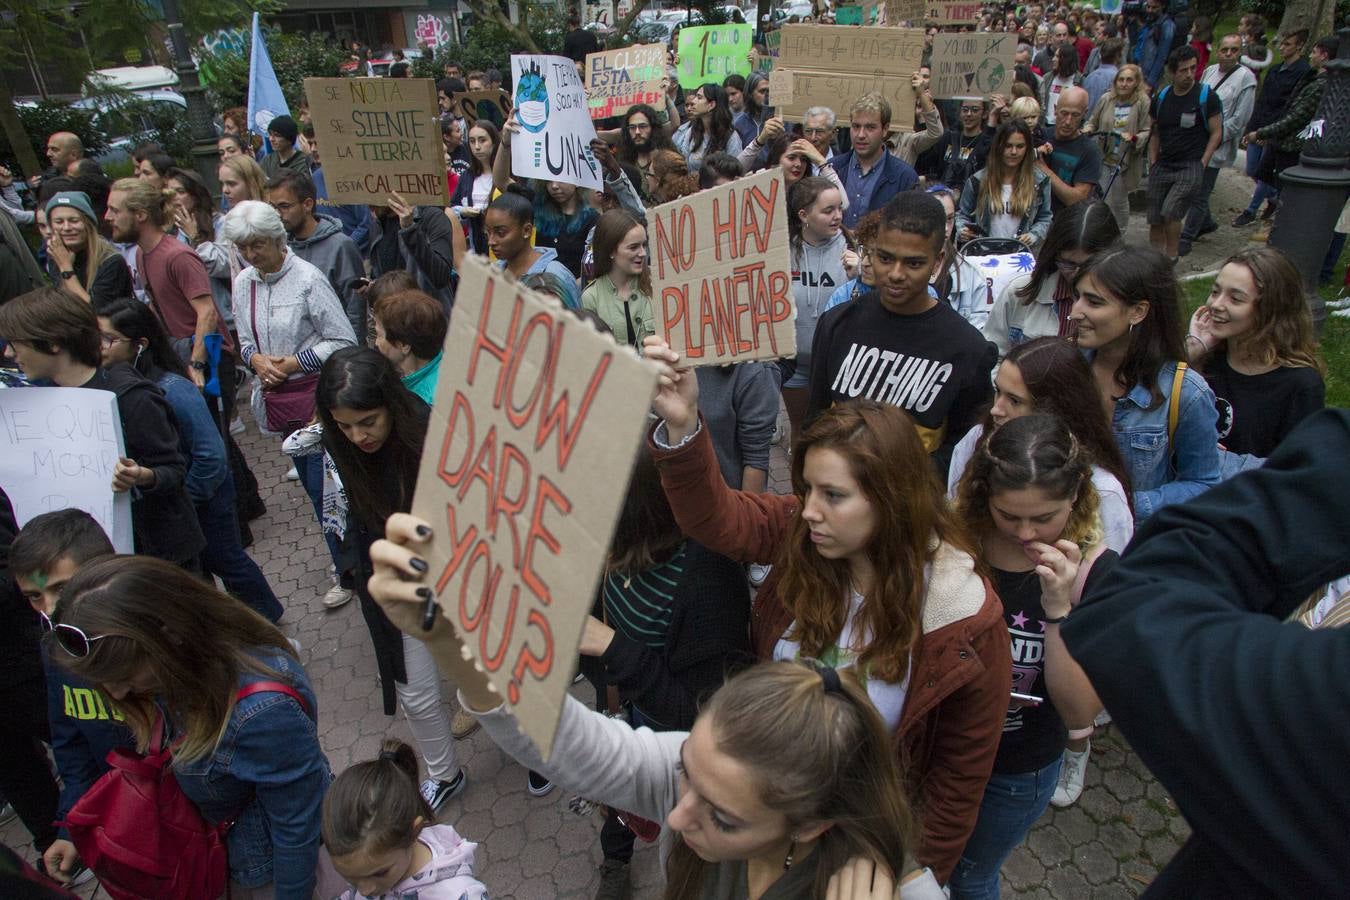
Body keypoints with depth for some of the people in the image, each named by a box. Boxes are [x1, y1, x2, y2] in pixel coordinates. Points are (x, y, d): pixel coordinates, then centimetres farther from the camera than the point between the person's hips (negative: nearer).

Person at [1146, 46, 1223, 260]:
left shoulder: (1207, 97, -3)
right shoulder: (1162, 97, 9)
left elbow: (1216, 134, -1)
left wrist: (1202, 164, -10)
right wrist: (1153, 162, 8)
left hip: (1191, 166, -5)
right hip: (1162, 166, 5)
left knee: (1170, 213, -21)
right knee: (1155, 220, 4)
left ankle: (1171, 257, -5)